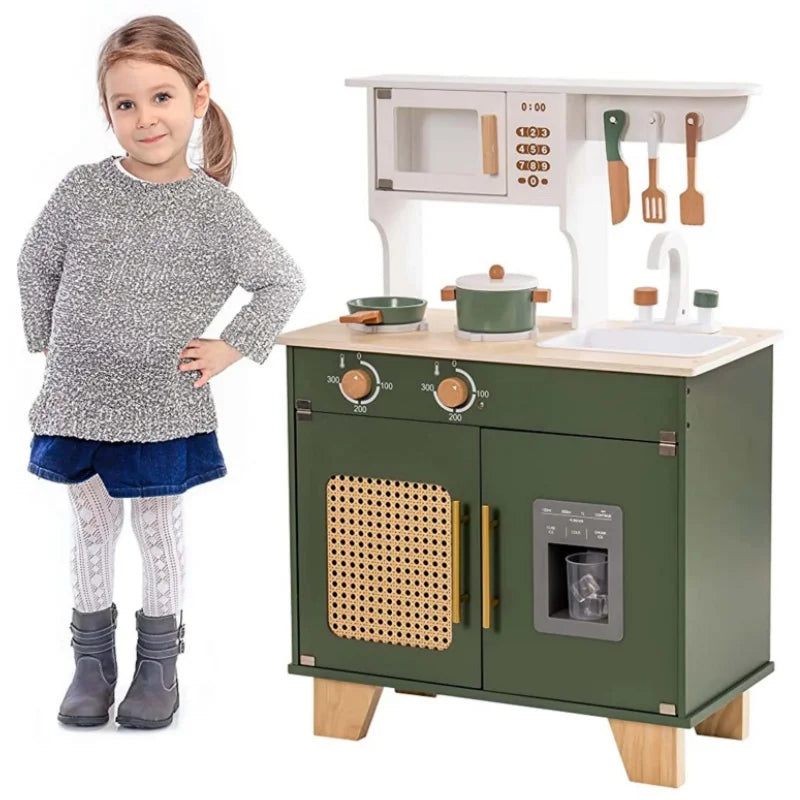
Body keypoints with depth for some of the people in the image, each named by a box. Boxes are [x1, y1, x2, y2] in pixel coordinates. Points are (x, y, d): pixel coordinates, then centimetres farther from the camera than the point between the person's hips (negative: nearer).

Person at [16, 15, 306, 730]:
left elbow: (284, 282, 0)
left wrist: (232, 348, -4)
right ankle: (93, 658, 26)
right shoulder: (82, 190, -4)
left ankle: (159, 663, 25)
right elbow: (36, 264, 10)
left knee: (159, 531, 10)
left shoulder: (214, 207, -8)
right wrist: (48, 341, 6)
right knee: (92, 529, 13)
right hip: (78, 401, 2)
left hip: (163, 409, -2)